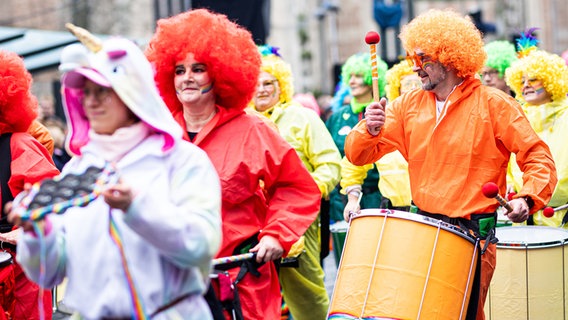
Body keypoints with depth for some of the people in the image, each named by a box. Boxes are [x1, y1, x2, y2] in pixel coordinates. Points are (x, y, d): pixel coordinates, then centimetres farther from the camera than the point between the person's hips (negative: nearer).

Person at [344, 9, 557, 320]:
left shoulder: (494, 104, -5)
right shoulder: (408, 105, 7)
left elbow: (539, 158, -6)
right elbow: (359, 155, 4)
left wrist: (526, 198, -24)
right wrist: (371, 129, -17)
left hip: (474, 235, -4)